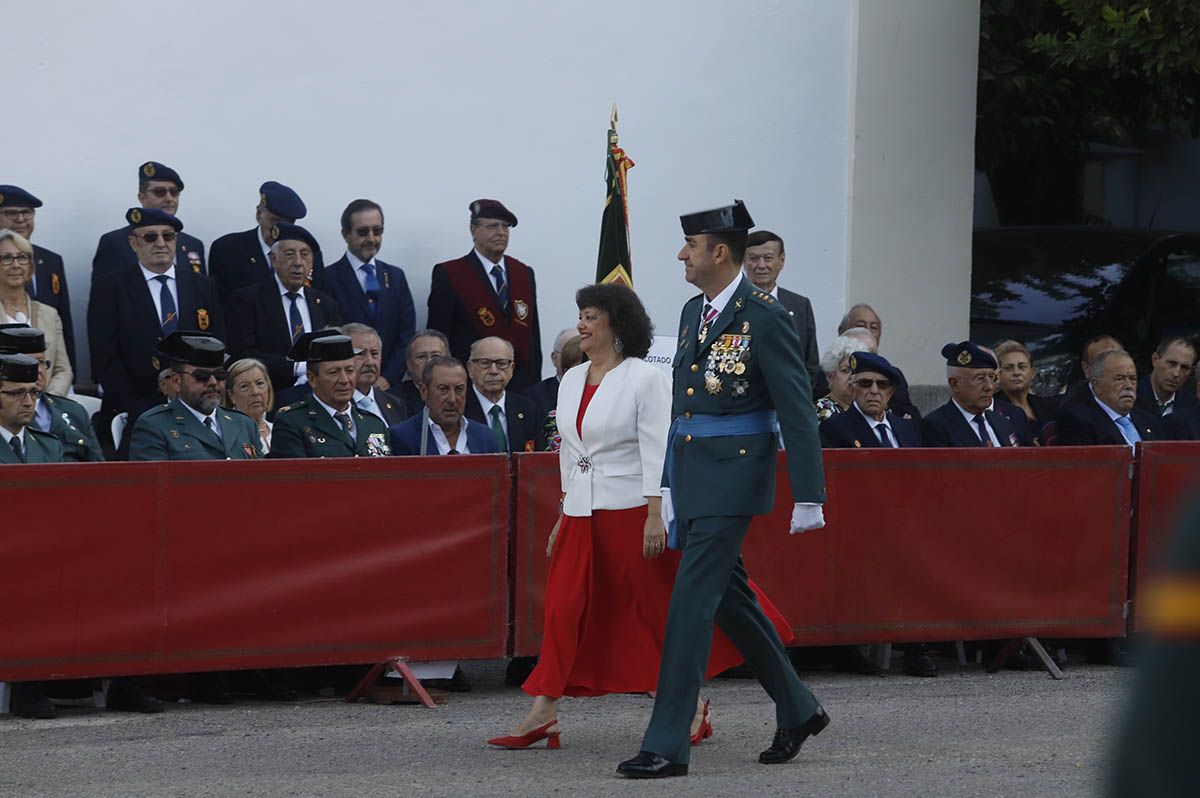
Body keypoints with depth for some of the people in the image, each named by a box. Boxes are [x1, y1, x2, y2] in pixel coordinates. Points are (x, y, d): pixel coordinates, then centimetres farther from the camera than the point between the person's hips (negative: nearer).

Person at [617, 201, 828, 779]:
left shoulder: (764, 317, -12)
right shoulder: (694, 312, 13)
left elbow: (796, 410, -13)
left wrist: (808, 496, -15)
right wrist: (670, 486, 20)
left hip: (733, 476, -9)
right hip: (690, 475, 9)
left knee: (692, 601, -12)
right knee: (729, 596, 15)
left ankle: (667, 745, -11)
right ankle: (797, 710, 29)